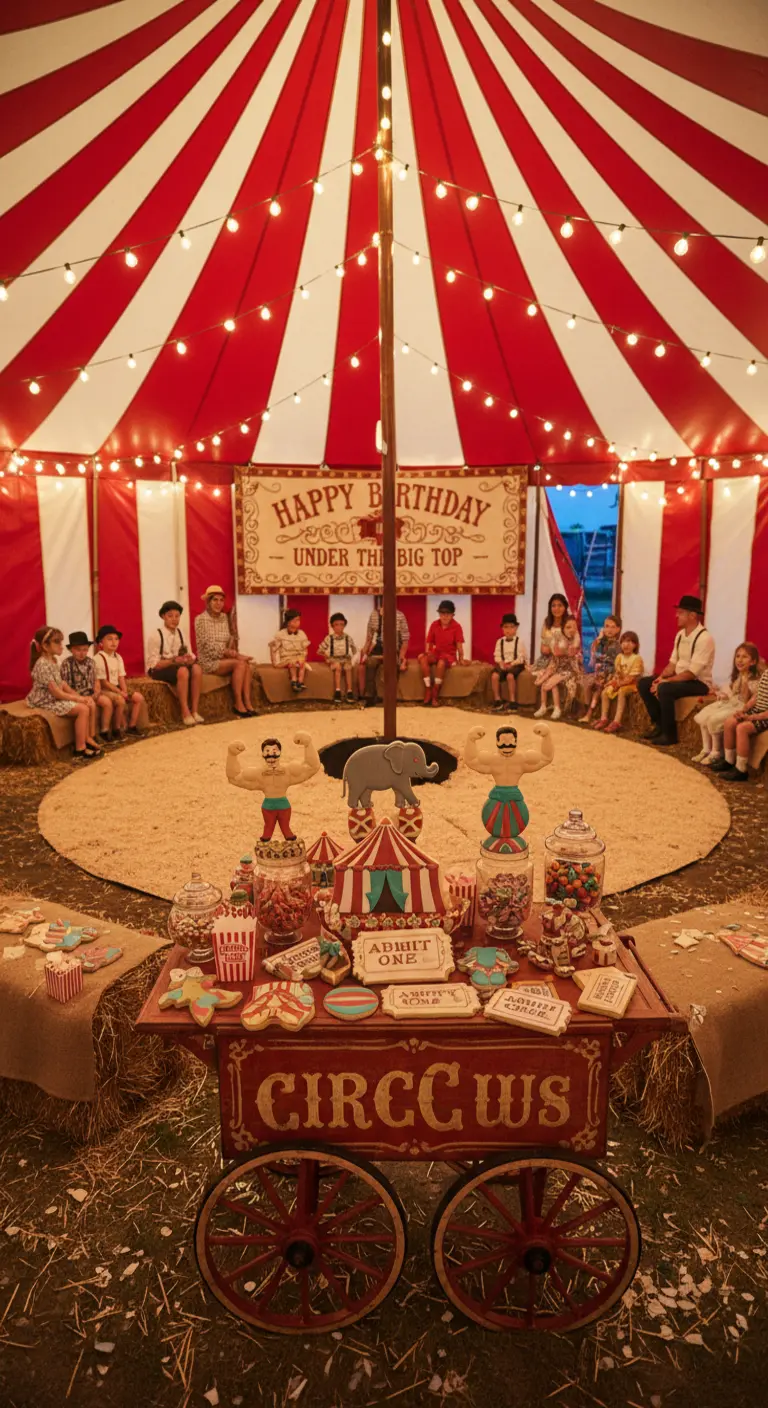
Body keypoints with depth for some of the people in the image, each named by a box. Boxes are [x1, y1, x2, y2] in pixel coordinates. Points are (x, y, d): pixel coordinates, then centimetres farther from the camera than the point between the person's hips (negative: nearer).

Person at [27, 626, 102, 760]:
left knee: (91, 705, -1)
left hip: (57, 698, 9)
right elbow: (55, 692, -23)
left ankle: (88, 738, 10)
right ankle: (80, 749, -14)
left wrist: (78, 696, -1)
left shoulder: (53, 661, 9)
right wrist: (77, 698, -16)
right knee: (83, 709, -21)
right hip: (48, 702, -9)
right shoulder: (43, 665, -22)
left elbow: (61, 684, 12)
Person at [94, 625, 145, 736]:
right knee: (120, 700, -32)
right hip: (103, 690, -9)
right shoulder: (98, 659, -17)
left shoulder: (118, 657, 9)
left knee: (139, 697, -1)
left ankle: (132, 726, 7)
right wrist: (120, 692, -20)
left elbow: (121, 678, 5)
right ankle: (117, 729, -15)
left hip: (117, 688, 9)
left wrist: (125, 692, -11)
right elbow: (103, 682, -19)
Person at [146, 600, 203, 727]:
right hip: (158, 670, -6)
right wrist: (174, 661, -28)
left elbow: (189, 654, 5)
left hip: (177, 665, 6)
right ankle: (185, 713, -28)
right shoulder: (155, 635, -13)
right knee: (183, 671, -34)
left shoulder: (180, 633, 5)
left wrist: (189, 658, -19)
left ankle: (194, 711, -21)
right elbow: (154, 664, -16)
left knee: (196, 668, -25)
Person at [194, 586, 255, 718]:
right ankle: (238, 704, -23)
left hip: (224, 659, 6)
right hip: (209, 661, -6)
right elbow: (208, 647, -16)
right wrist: (233, 653, -19)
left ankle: (247, 703, -25)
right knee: (240, 664, -29)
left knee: (249, 665, -23)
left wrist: (234, 653, -8)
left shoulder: (224, 618, 10)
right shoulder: (201, 619, -9)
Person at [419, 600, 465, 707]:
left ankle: (435, 694, -29)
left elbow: (459, 644, -12)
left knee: (441, 662, -39)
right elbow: (429, 641, 5)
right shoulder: (434, 624, 3)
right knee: (422, 658, -30)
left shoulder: (456, 626, -7)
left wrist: (461, 658, -19)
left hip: (449, 655, -3)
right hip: (436, 653, 4)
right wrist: (427, 653, -11)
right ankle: (428, 689, -27)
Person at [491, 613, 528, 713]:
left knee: (510, 676, -35)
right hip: (503, 664, 4)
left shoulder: (519, 641, -2)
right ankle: (497, 700, -12)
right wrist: (501, 662, -12)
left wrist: (512, 664, -18)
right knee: (494, 675, -26)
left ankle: (512, 701, -20)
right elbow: (497, 655, 7)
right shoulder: (500, 641, 9)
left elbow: (521, 657, -6)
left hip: (516, 665, -3)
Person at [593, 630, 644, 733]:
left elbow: (631, 678, -20)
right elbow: (616, 673, 9)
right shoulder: (619, 657, 6)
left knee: (621, 692, -35)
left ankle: (617, 722, -38)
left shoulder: (637, 658, -15)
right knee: (604, 692, -10)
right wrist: (613, 681, -10)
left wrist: (619, 683, -22)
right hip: (619, 683, 7)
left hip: (631, 684, -7)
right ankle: (604, 718, -4)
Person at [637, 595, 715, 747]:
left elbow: (692, 673, -26)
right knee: (643, 683, -3)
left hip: (698, 682, -9)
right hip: (679, 678, 9)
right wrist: (661, 677, -9)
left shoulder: (704, 638, -21)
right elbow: (673, 662, 10)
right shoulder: (680, 634, 6)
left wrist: (666, 681, -26)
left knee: (664, 689, -33)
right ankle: (659, 725, 7)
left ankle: (669, 735, -17)